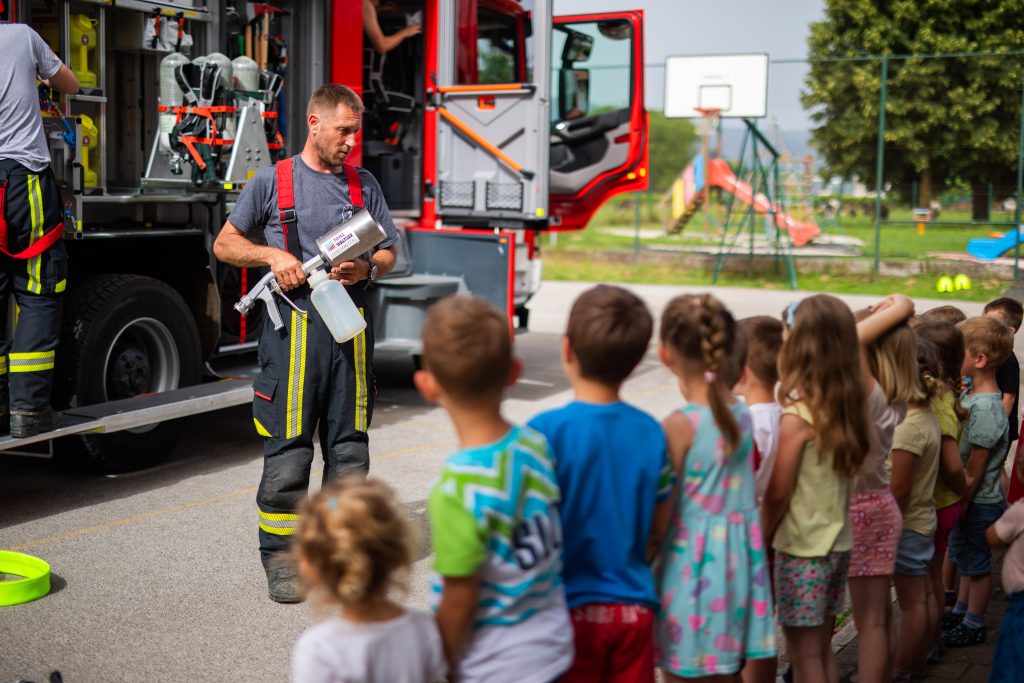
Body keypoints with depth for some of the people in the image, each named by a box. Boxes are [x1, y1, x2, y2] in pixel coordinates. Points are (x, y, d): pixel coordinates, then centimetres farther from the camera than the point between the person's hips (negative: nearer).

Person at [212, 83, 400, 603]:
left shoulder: (364, 185, 14)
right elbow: (225, 244, 11)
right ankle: (280, 557, 8)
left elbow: (388, 254, 18)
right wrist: (272, 255, -7)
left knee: (349, 446, 6)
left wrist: (366, 268, -4)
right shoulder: (272, 180, 6)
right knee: (287, 448, -3)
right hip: (295, 325, -3)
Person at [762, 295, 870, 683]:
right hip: (838, 542, 7)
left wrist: (761, 543, -3)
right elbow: (845, 475, 2)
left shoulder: (797, 417, -18)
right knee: (822, 651, 17)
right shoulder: (849, 408, 1)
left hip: (802, 548, -7)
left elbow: (778, 494, -14)